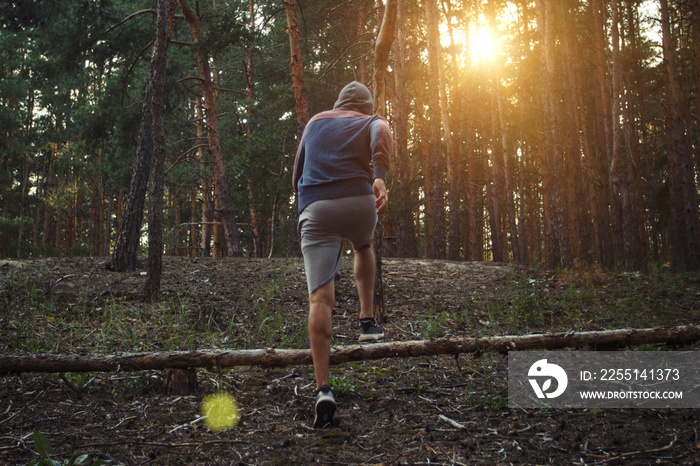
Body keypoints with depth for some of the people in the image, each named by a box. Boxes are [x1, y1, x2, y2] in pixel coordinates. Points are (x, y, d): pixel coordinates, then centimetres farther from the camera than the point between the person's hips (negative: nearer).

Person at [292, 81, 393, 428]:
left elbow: (297, 176, 32)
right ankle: (367, 320, 25)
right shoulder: (373, 122, 21)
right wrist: (380, 177, -22)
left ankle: (323, 389, -18)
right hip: (359, 201, 0)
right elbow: (382, 136, -7)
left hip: (314, 208, 1)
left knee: (320, 298, -7)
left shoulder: (314, 123, 31)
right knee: (363, 246, 35)